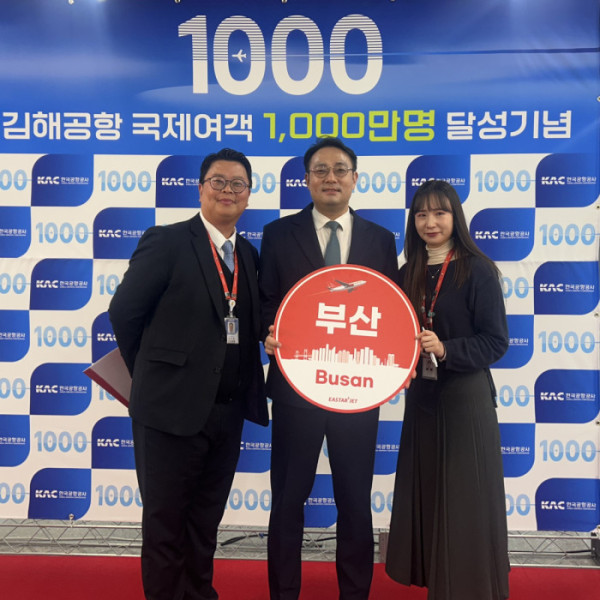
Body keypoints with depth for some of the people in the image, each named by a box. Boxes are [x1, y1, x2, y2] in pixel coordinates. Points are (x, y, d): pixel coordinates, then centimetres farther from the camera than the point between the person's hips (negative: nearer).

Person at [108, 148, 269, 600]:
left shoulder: (249, 254, 9)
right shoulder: (166, 242, -9)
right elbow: (124, 312, -6)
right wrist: (152, 373, 2)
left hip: (228, 411, 6)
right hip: (172, 406, -5)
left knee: (206, 520, 21)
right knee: (165, 521, 11)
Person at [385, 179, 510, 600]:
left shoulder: (477, 270, -9)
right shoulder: (410, 273, 9)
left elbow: (496, 341, -12)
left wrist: (446, 350, -24)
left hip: (465, 398, -5)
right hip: (421, 396, 6)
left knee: (464, 501, 4)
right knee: (424, 495, 13)